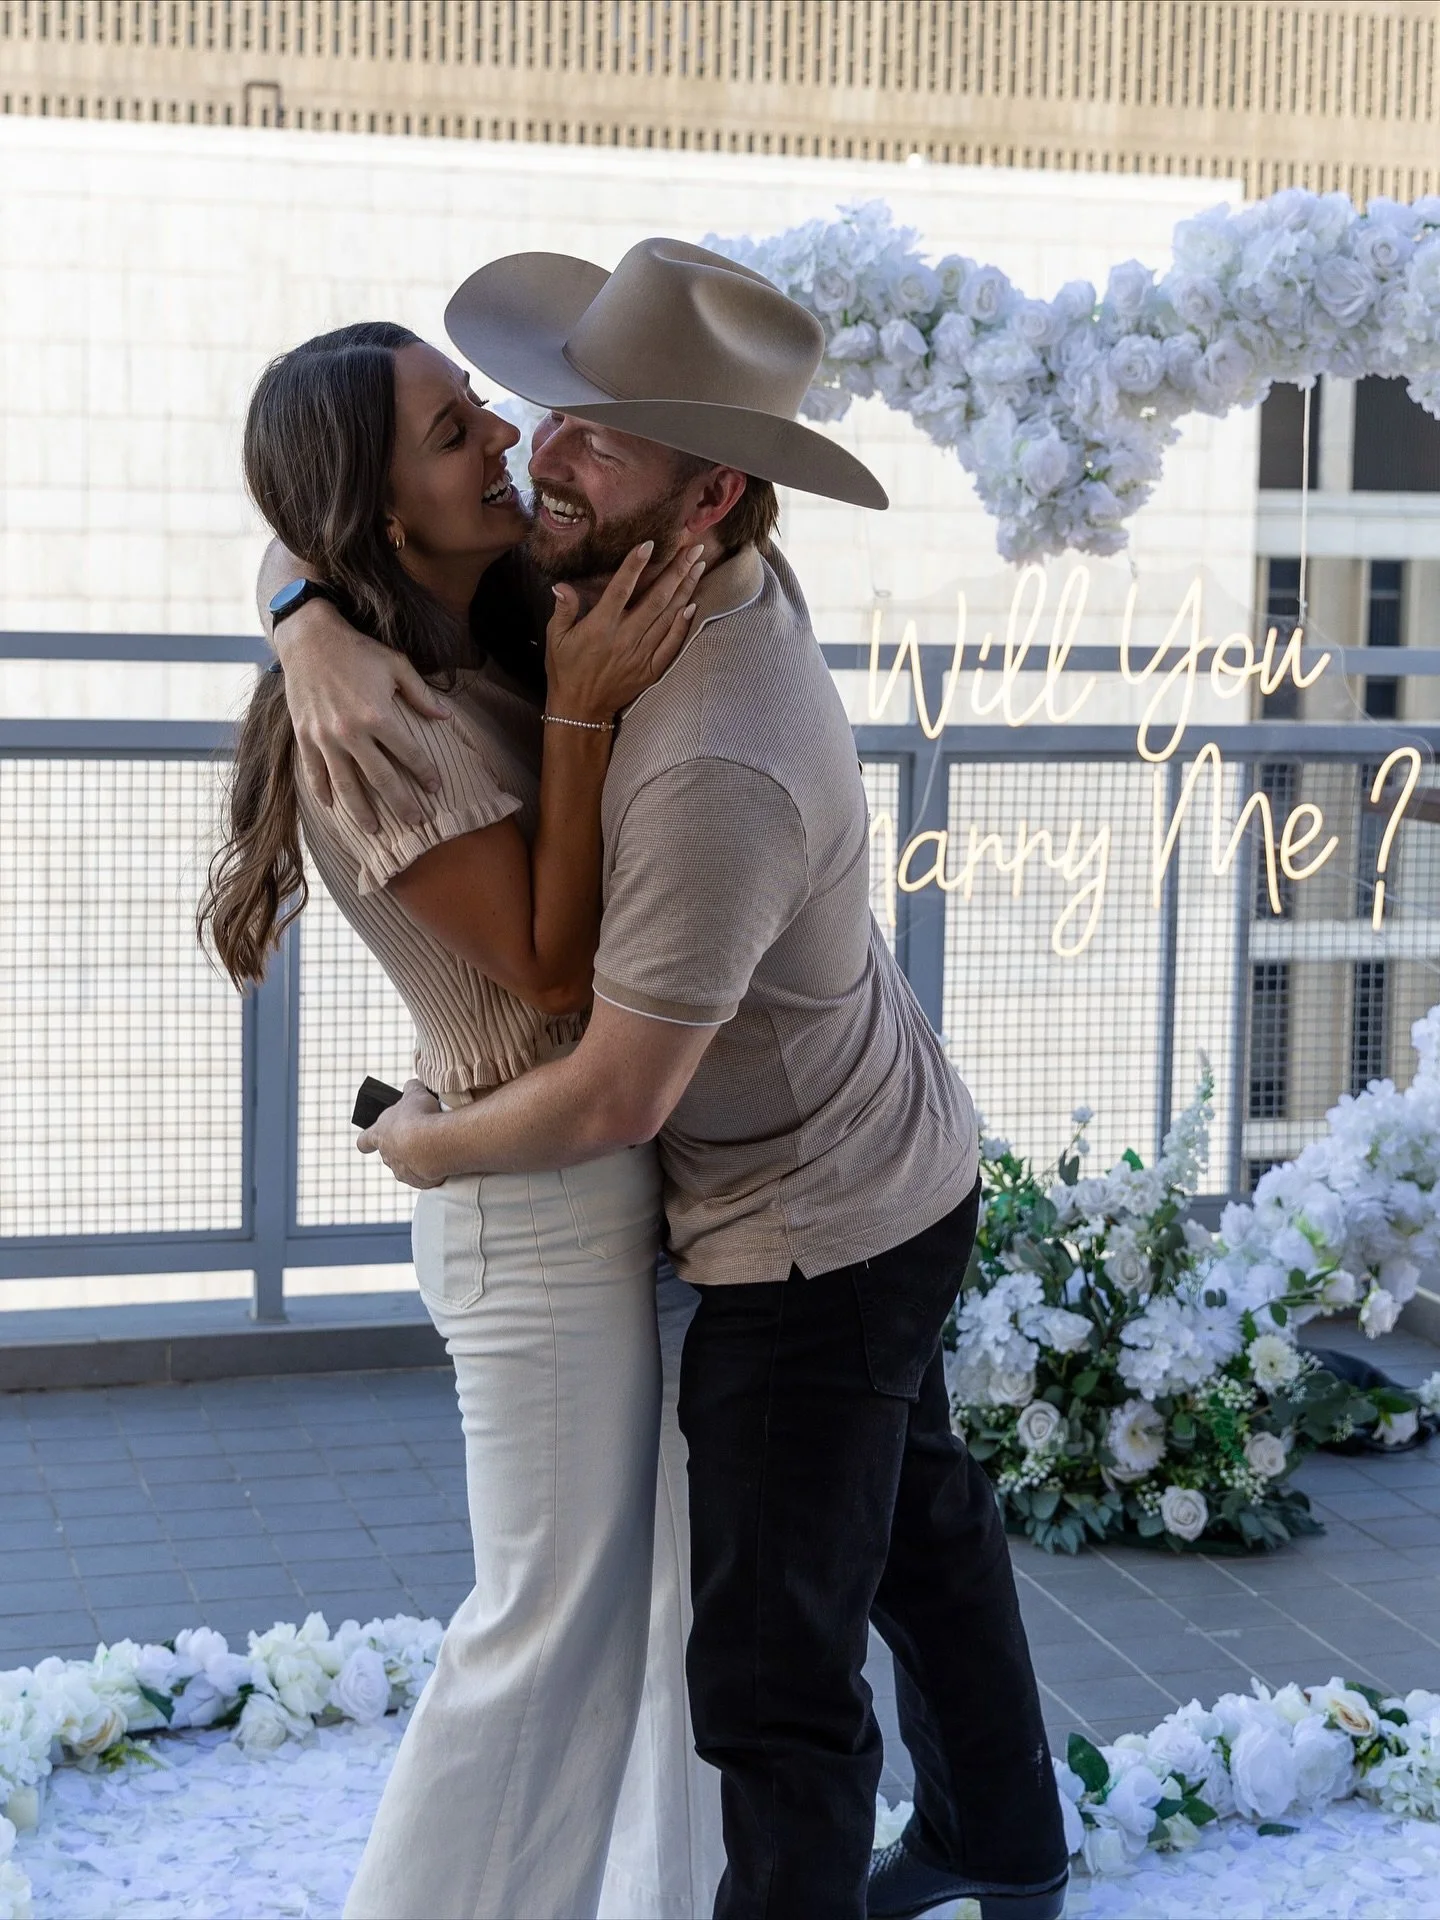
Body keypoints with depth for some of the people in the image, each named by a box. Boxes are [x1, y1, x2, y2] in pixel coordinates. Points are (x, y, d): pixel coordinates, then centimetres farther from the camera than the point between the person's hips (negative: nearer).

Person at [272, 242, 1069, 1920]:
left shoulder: (719, 770, -37)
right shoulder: (655, 576, -9)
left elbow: (612, 1101, -30)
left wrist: (424, 1143, -10)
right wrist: (324, 628, -24)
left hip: (814, 1244, -10)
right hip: (900, 1169, 10)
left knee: (774, 1671, -3)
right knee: (917, 1523, 29)